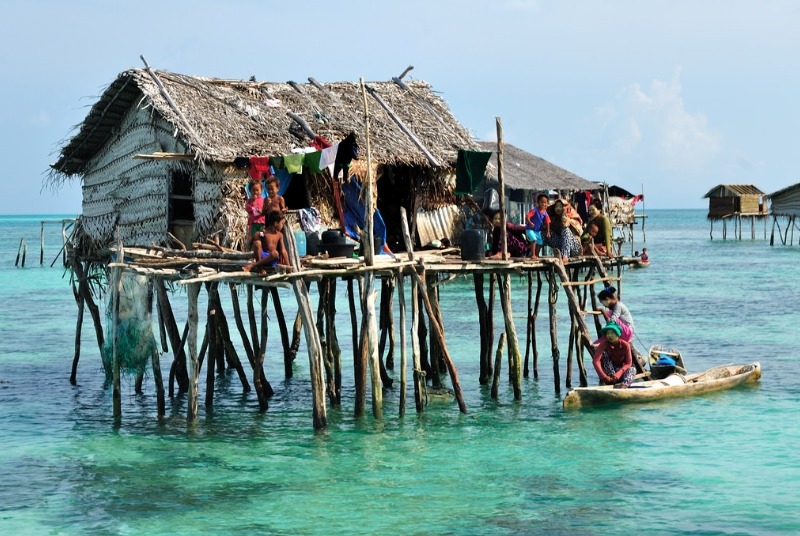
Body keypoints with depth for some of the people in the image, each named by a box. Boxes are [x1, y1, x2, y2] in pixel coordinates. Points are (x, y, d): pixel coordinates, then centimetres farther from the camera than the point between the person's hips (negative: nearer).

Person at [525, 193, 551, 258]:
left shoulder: (545, 213, -3)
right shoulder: (534, 210, -20)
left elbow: (547, 222, 2)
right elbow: (527, 216, -29)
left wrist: (548, 231, -2)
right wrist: (529, 222, -48)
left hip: (537, 230, 7)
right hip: (530, 229, -7)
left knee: (540, 243, 10)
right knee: (534, 240, -26)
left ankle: (536, 255, 29)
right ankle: (533, 254, -22)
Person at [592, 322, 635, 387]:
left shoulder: (625, 345, -12)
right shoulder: (603, 344, -15)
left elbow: (628, 363, -14)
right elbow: (596, 361, -28)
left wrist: (618, 374, -32)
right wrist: (604, 376, -40)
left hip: (621, 370, 0)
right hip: (608, 372, 0)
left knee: (632, 369, -30)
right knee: (604, 353, -23)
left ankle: (624, 386, -57)